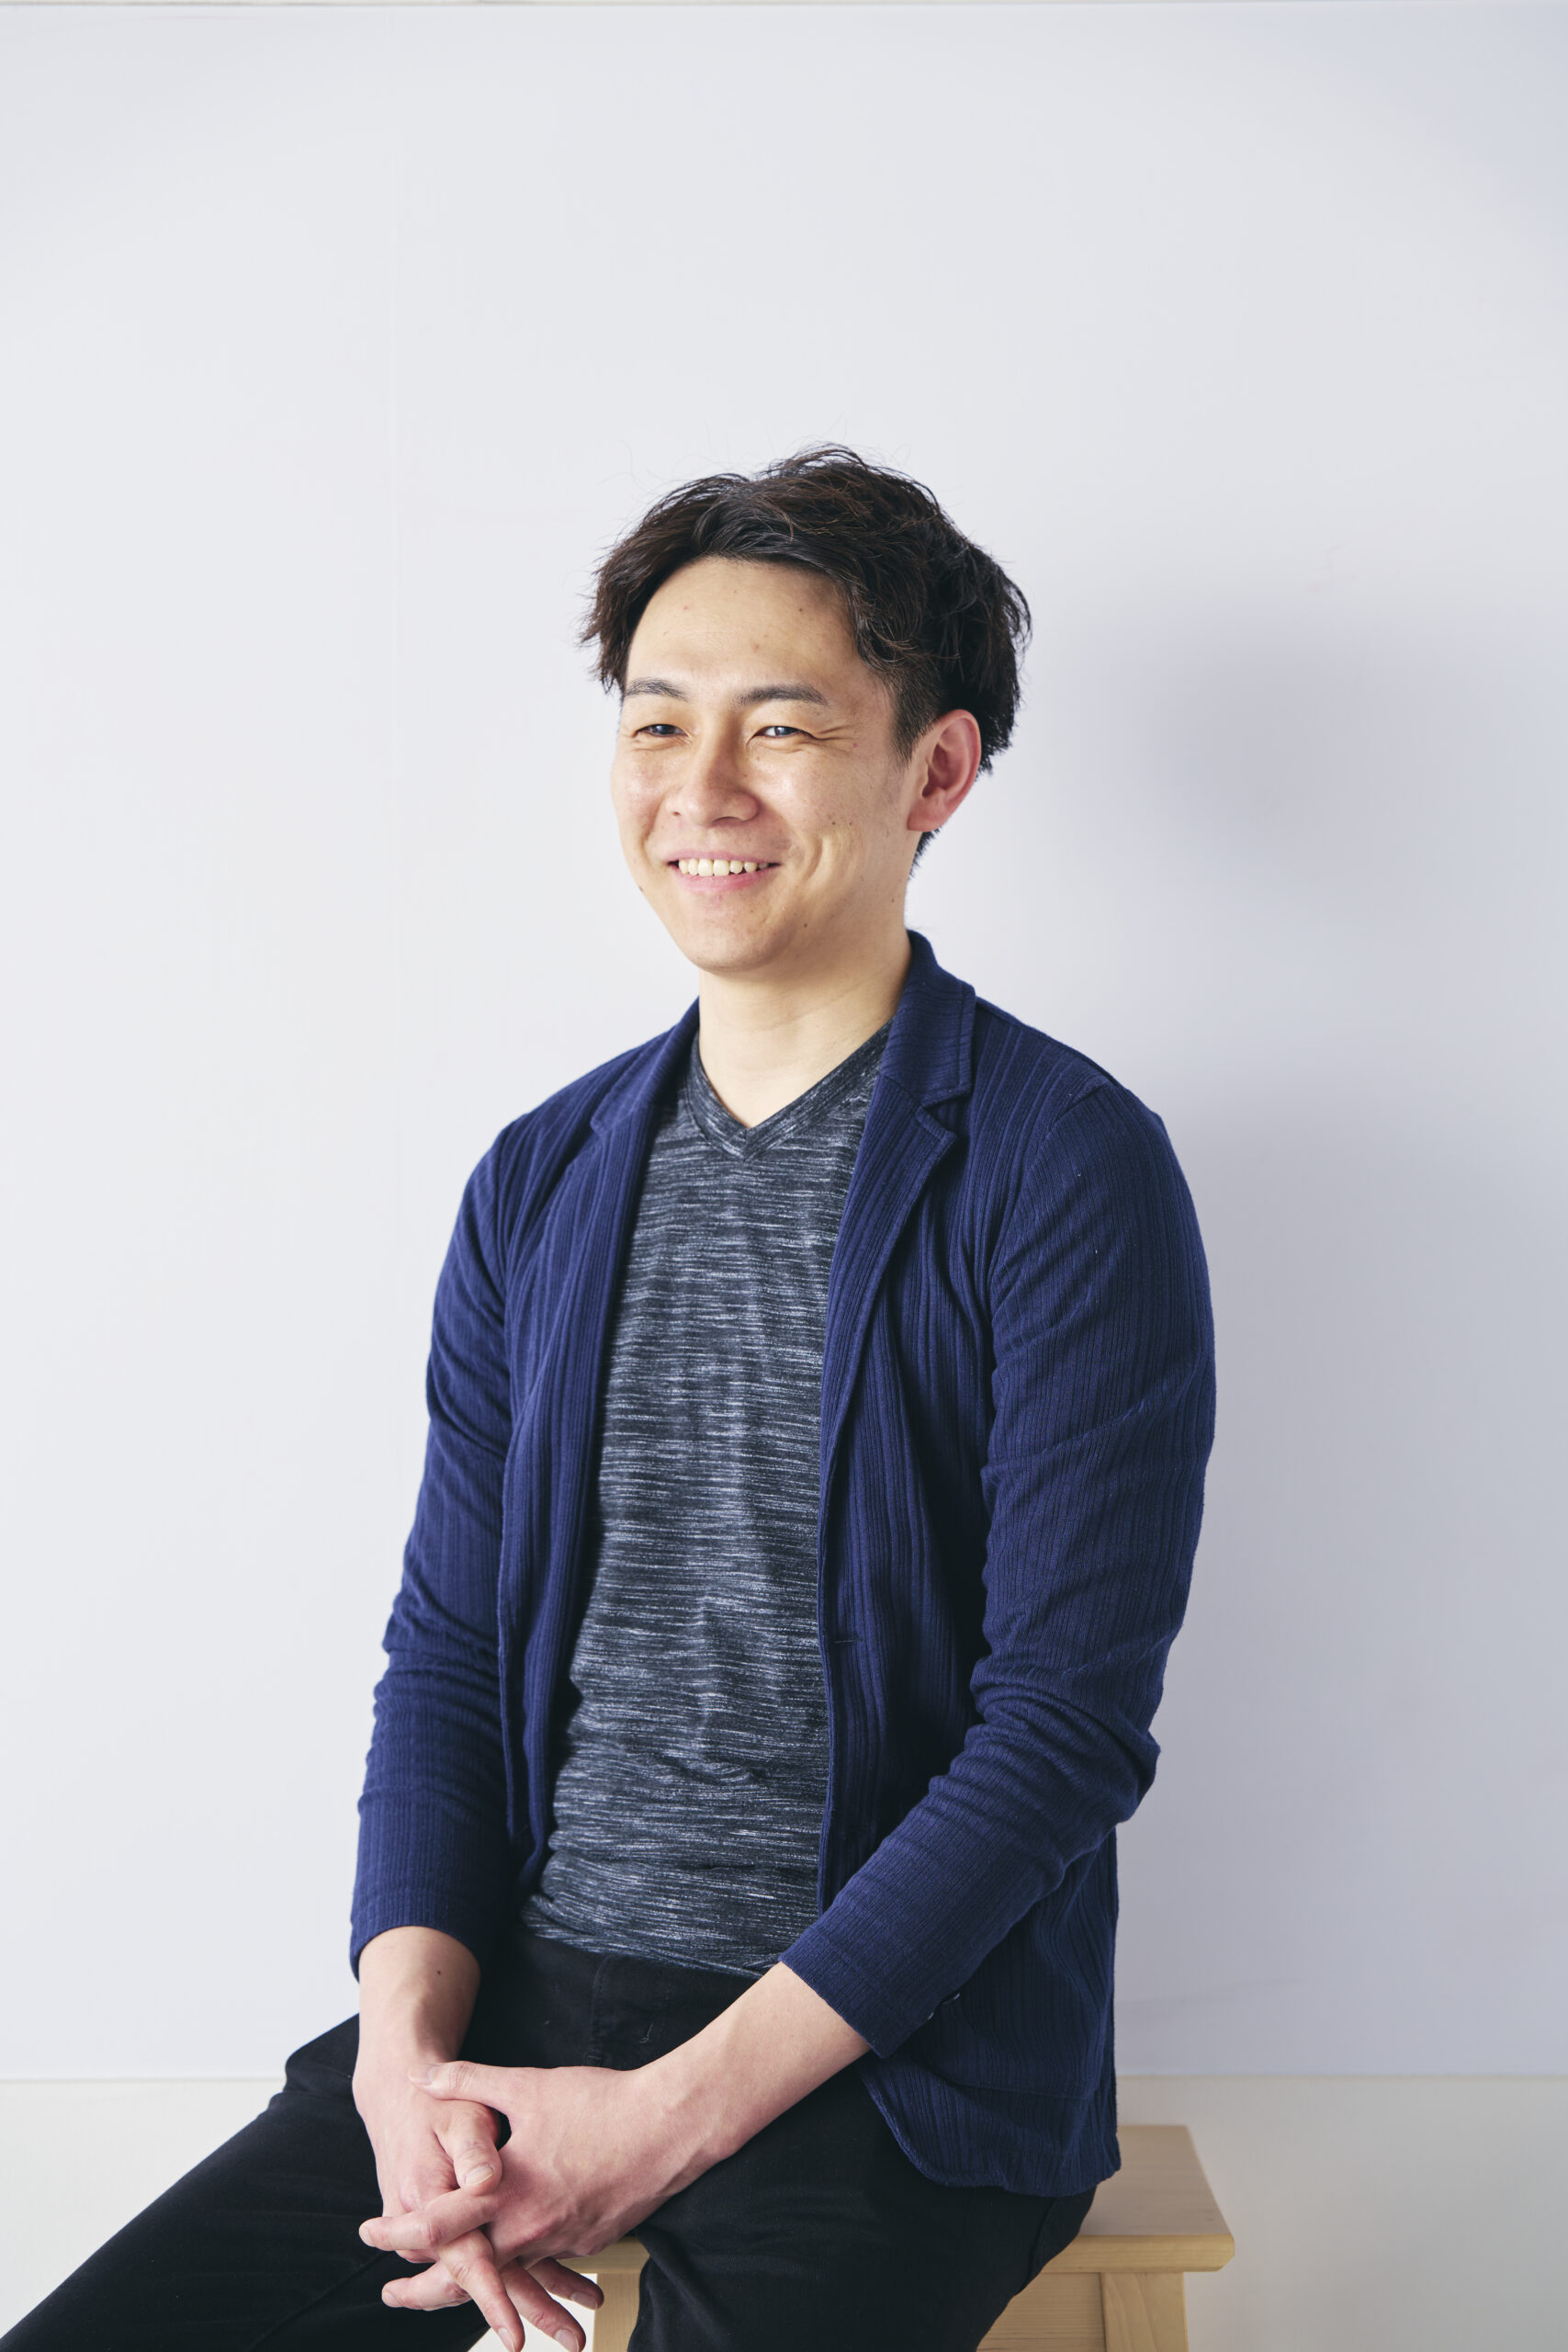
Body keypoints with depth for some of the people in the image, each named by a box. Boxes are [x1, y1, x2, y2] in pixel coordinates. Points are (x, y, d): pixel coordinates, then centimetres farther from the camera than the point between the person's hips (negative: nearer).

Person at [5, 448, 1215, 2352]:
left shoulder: (1069, 1172, -8)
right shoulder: (541, 1182, 9)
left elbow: (1066, 1720, -12)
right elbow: (447, 1650, 10)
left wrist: (672, 2115, -16)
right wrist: (410, 2046, -7)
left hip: (886, 2047, -4)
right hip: (521, 2006, 4)